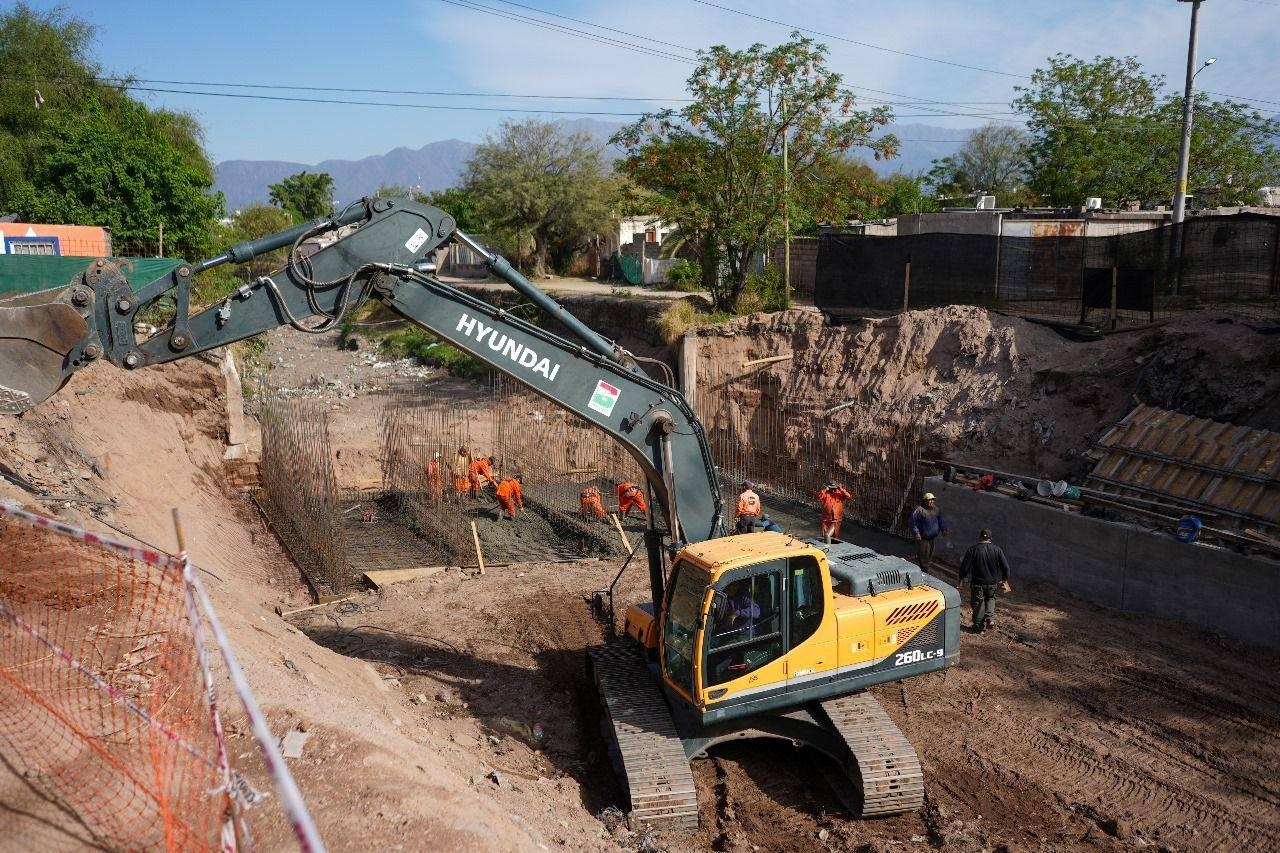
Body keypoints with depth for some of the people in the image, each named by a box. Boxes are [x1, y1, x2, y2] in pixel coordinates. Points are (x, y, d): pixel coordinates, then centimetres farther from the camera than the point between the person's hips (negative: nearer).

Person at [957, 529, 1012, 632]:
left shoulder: (973, 549, -11)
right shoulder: (997, 549, -3)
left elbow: (965, 566, -11)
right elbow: (1005, 566, 0)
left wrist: (962, 578, 2)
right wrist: (1005, 579, 15)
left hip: (977, 582, -2)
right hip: (992, 582, 2)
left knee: (978, 603, 11)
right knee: (990, 599, 26)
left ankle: (978, 627, 16)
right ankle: (990, 619, 8)